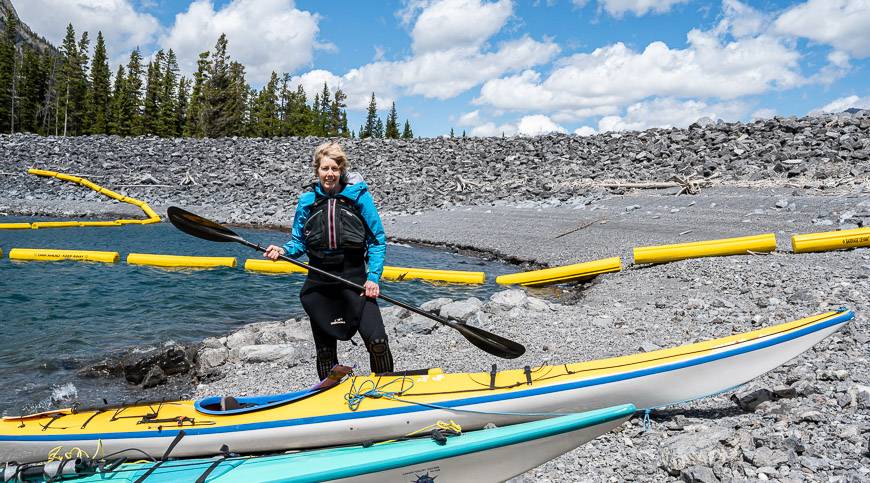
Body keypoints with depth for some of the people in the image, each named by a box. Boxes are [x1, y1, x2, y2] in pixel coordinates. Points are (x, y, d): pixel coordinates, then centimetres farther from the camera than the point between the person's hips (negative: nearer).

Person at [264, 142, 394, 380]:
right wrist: (283, 251, -9)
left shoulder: (359, 196, -4)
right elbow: (299, 242, 12)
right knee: (325, 349, 12)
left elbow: (377, 240, -2)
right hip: (319, 285, 3)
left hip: (355, 280, -3)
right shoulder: (307, 200, 4)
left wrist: (373, 277, -11)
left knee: (377, 341, -15)